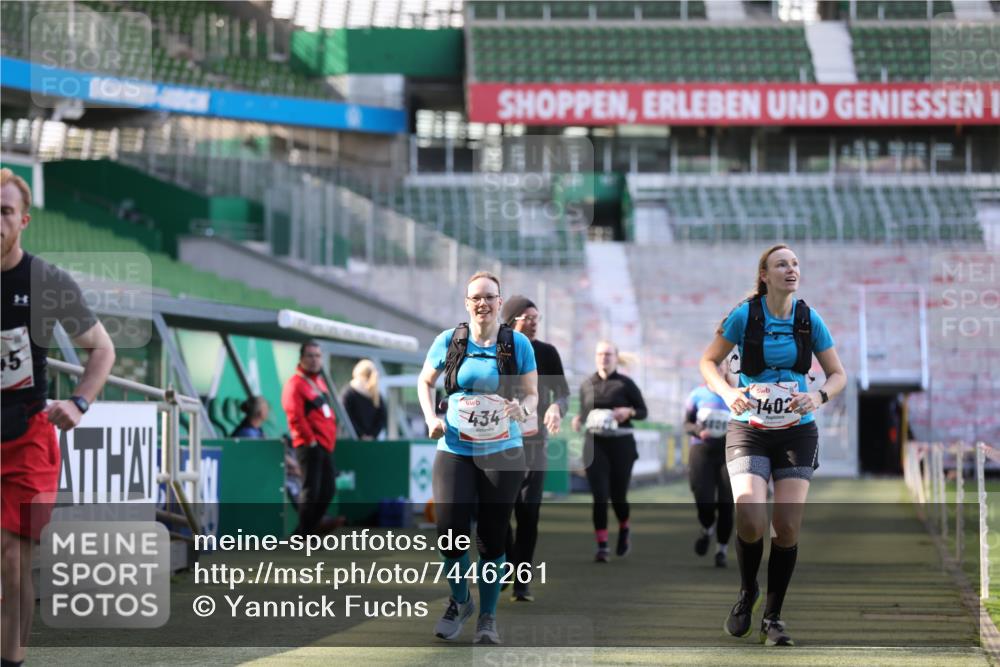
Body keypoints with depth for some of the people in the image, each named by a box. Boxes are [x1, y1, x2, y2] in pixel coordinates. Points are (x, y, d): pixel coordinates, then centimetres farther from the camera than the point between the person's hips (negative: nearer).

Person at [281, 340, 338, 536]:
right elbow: (295, 417, -17)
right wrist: (310, 439, -14)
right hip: (310, 446, -9)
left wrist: (331, 438, 15)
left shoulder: (319, 382, 18)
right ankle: (304, 536, -3)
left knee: (327, 491, 11)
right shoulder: (295, 384, -10)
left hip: (326, 446, 9)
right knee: (310, 490, -8)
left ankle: (309, 530, 20)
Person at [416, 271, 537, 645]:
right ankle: (460, 601, 18)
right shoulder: (448, 341, -1)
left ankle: (488, 616, 20)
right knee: (450, 529, -10)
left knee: (492, 536, 4)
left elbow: (531, 393, 2)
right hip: (454, 450, 0)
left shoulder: (518, 344, -3)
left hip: (502, 452, 0)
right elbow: (425, 382, 14)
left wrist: (524, 410, -20)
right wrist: (431, 418, -2)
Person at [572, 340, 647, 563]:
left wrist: (629, 412, -15)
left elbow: (643, 411, 5)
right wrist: (578, 420, -1)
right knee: (599, 496, -9)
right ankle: (602, 546, -8)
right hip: (595, 443, 2)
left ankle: (624, 530, 36)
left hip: (621, 444, -2)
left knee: (618, 495, 4)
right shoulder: (587, 385, 9)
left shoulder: (625, 384, 1)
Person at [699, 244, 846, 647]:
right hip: (749, 430, -2)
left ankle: (773, 617, 14)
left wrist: (820, 396, -14)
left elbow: (838, 374, 7)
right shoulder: (744, 316, -7)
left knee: (787, 527, -3)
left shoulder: (809, 319, -1)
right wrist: (728, 392, -17)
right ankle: (747, 594, 11)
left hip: (797, 431, 2)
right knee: (750, 521, -19)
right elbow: (708, 362, 2)